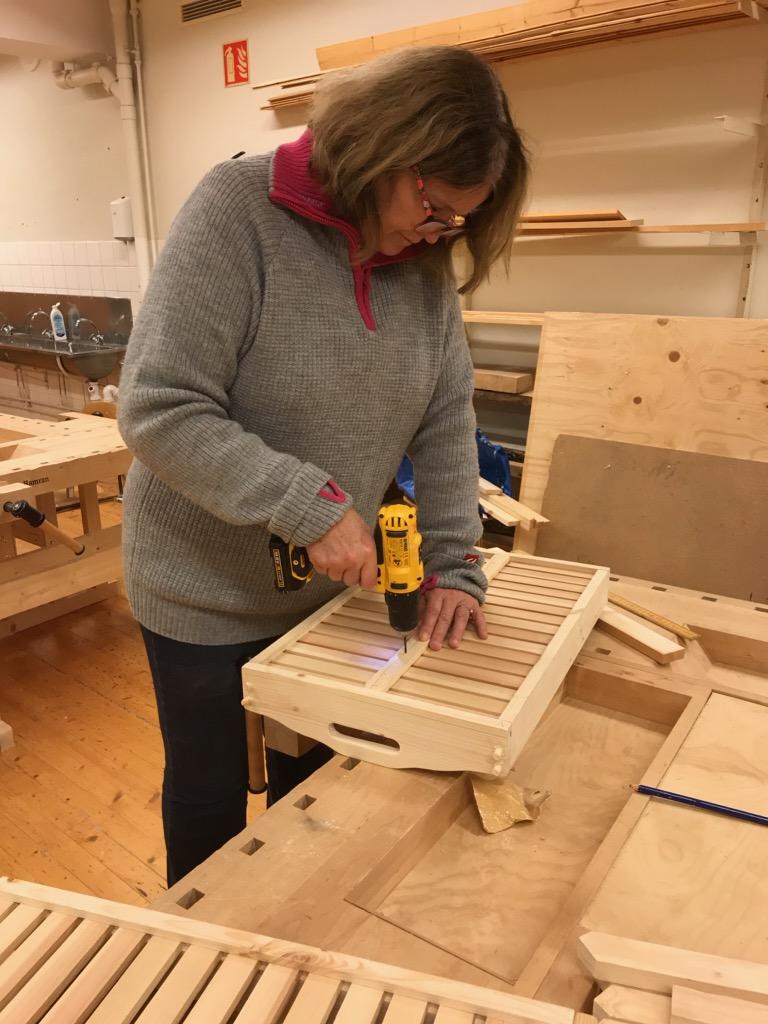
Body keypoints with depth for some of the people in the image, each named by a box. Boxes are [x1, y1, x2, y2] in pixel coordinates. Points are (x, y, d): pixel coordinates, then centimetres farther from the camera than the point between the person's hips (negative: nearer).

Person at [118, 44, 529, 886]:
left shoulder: (426, 264, -3)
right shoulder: (237, 209, -20)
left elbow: (446, 424, -2)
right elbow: (158, 411, -25)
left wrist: (454, 568, -11)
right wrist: (313, 505, -30)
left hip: (330, 591, 5)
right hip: (207, 595, -4)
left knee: (313, 782, 24)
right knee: (209, 797, 18)